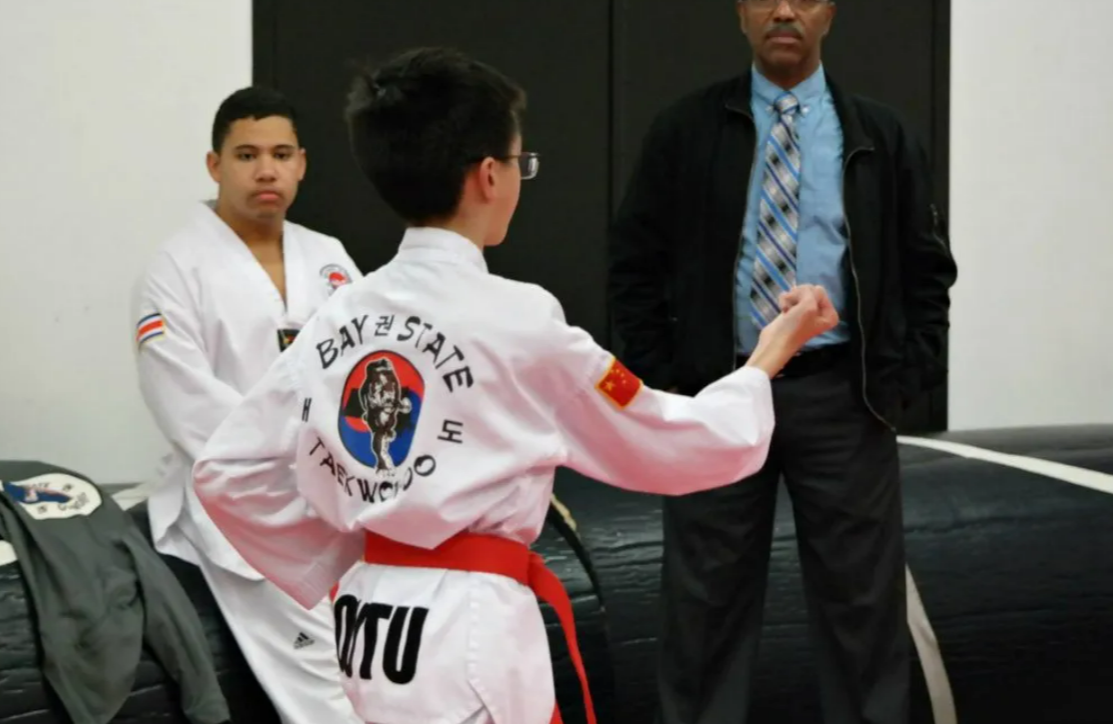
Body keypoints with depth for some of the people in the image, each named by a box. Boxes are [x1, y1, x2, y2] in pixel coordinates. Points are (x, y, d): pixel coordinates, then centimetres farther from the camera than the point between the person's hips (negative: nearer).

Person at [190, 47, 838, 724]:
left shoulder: (339, 318, 4)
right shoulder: (516, 319, -13)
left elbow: (227, 473, 7)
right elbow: (677, 448, -3)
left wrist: (339, 571, 14)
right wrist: (768, 357, 12)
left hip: (372, 621, 8)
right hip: (466, 637, -7)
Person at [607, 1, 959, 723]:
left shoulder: (881, 135, 5)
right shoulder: (685, 130, 3)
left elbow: (928, 269, 8)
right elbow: (635, 264, 5)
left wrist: (901, 384, -2)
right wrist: (658, 383, -3)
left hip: (842, 398, 0)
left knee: (861, 600, 6)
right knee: (706, 600, 6)